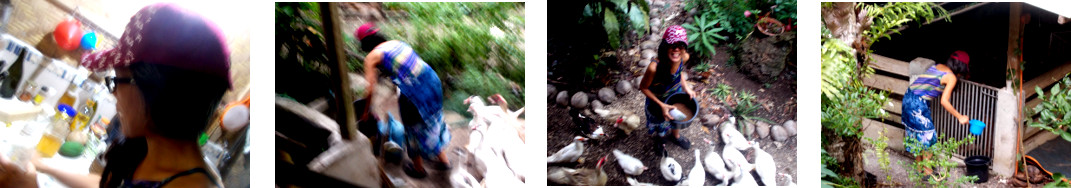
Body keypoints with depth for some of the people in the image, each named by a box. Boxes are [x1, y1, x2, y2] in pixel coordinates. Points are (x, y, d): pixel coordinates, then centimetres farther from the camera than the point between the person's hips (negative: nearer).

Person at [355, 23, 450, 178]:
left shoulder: (372, 57, -2)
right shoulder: (396, 43, 16)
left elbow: (371, 89, -5)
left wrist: (366, 112, 9)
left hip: (413, 93, -6)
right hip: (432, 81, 6)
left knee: (414, 130, 17)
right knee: (432, 120, 27)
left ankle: (418, 168, 37)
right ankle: (442, 160, 43)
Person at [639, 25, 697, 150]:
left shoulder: (685, 57, -28)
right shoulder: (655, 67, -44)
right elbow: (643, 88, -25)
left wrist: (686, 88, -10)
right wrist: (661, 105, -25)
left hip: (676, 94, 4)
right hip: (658, 100, -4)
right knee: (661, 126, 26)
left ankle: (675, 136, 68)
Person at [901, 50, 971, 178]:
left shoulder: (938, 66, 14)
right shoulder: (951, 77, -7)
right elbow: (944, 101, -13)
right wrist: (959, 117, -6)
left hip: (908, 97, 9)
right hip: (919, 102, -9)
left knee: (916, 135, 19)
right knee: (927, 135, 3)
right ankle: (927, 172, 11)